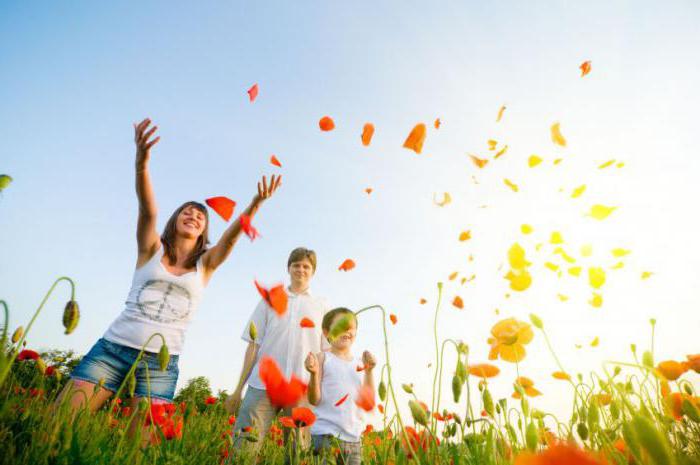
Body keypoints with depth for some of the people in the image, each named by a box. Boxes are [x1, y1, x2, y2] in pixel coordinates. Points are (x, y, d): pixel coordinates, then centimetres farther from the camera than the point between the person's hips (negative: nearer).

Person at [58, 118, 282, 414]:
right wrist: (141, 163, -31)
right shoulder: (152, 249, 6)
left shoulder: (205, 264, 9)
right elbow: (148, 210, -12)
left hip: (161, 362, 0)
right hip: (113, 346, 0)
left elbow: (233, 234, -8)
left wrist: (256, 203, -24)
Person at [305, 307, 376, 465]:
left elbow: (369, 404, 5)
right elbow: (314, 400, -7)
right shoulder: (323, 358, -4)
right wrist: (314, 374, -24)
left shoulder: (360, 363, 9)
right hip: (325, 435, -4)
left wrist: (369, 371, -5)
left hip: (354, 439, 5)